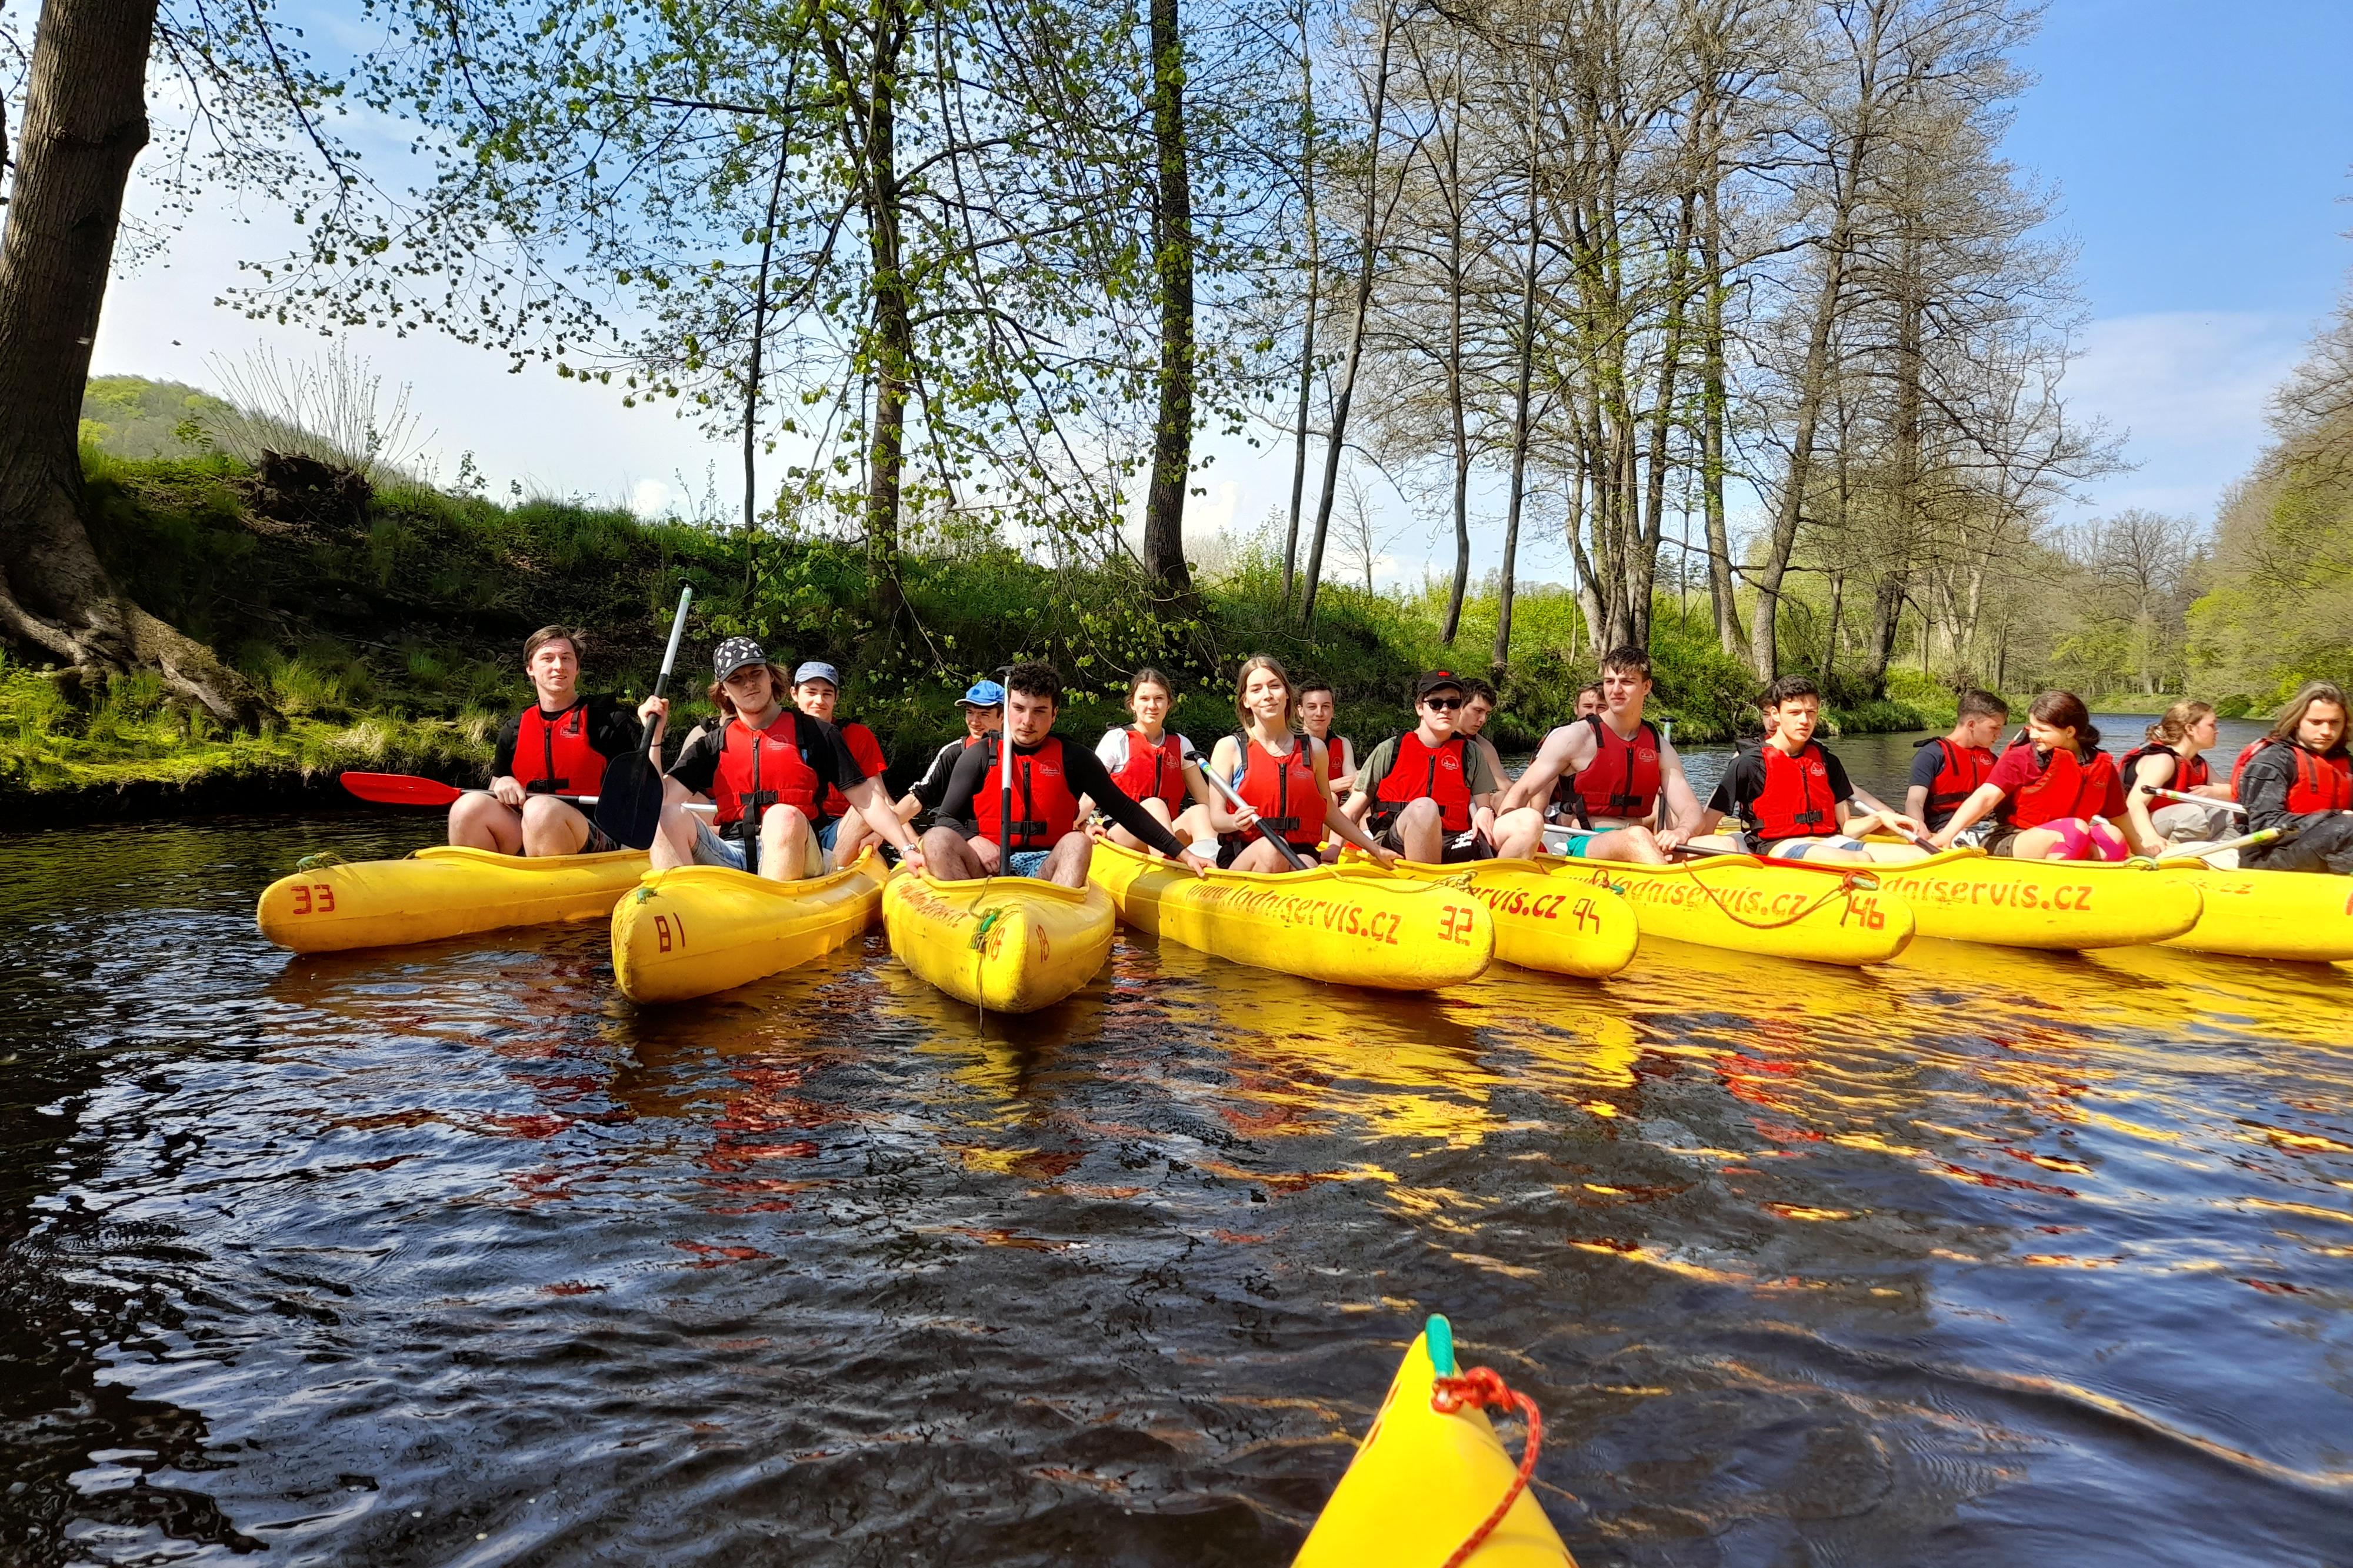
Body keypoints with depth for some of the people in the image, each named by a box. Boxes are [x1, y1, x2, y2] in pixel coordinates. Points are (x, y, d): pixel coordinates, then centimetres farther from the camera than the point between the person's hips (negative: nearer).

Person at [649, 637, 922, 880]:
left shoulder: (815, 734, 9)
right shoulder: (712, 745, 16)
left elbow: (868, 801, 6)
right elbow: (660, 799, 5)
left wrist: (908, 849, -4)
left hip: (793, 856, -2)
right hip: (730, 859, 3)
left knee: (784, 816, -35)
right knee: (671, 817, -22)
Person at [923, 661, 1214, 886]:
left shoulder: (1074, 759, 8)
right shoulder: (980, 756, 8)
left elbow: (1125, 810, 9)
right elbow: (946, 820, 7)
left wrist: (1182, 853, 4)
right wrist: (974, 841, -17)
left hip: (1048, 868, 0)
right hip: (988, 866, 0)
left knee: (1078, 842, -30)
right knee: (937, 839, -26)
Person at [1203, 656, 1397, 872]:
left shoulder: (1314, 749, 12)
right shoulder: (1230, 747, 4)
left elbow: (1330, 813, 22)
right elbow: (1216, 817, -2)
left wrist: (1374, 848, 23)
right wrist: (1236, 821, -25)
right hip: (1241, 857, -1)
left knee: (1307, 867, -35)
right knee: (1270, 849, -36)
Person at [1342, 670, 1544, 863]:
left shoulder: (1470, 754, 19)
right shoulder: (1390, 750, 11)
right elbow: (1350, 812, 9)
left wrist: (1486, 811, -7)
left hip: (1453, 847, 3)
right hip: (1395, 846, -3)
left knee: (1530, 822, -18)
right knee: (1423, 808, -38)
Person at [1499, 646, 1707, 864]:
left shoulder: (1660, 747, 13)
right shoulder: (1575, 737, 0)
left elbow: (1691, 810, 5)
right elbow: (1522, 791, -1)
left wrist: (1680, 832, -21)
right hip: (1582, 847, -5)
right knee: (1636, 837, -38)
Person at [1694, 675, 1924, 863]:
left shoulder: (1827, 761, 15)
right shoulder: (1751, 762, -2)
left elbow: (1845, 827, 18)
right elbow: (1706, 826, -3)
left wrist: (1879, 818, 1)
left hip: (1827, 842, 6)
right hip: (1779, 848, -6)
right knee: (1861, 861, -33)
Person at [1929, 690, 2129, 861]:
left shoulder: (2102, 766, 6)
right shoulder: (2020, 757, -6)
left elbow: (2120, 819, 17)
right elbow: (1986, 797, -18)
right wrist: (1947, 834, -33)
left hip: (2063, 853, 5)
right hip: (2008, 843, -5)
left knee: (2114, 837, -23)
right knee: (2076, 829, -29)